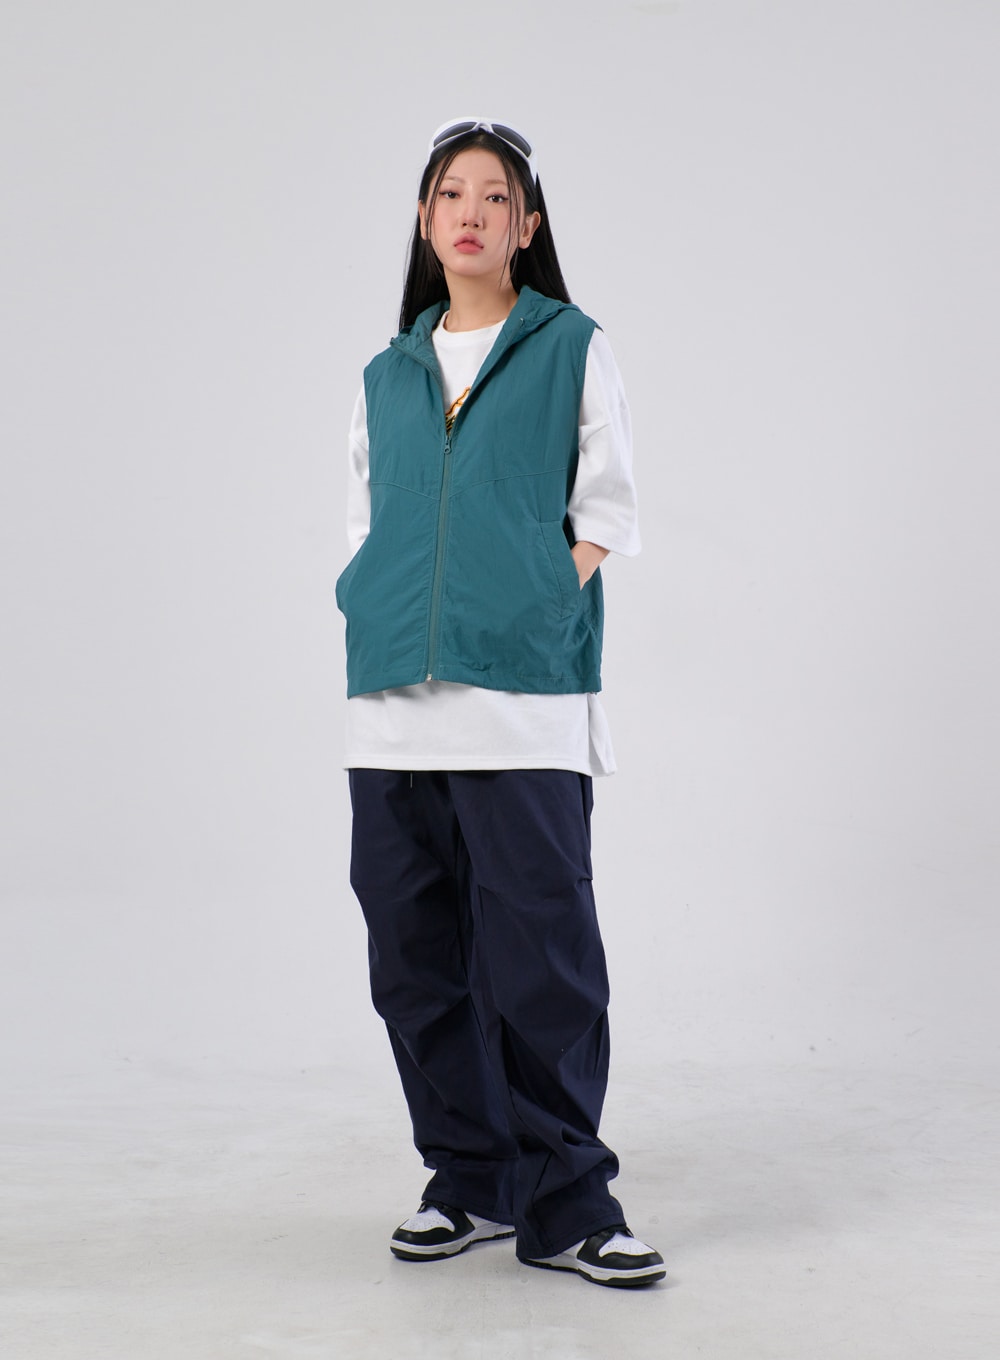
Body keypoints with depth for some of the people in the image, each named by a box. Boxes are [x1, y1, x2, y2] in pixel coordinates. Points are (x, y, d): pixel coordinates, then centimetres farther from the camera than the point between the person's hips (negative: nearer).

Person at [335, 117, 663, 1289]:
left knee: (540, 950, -7)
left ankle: (564, 1203, 3)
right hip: (393, 699, 4)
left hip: (525, 697, -4)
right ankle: (469, 1182, 18)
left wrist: (538, 618, -6)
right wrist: (376, 624, 4)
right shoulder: (387, 374, 18)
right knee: (415, 956, 6)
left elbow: (605, 514, 5)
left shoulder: (572, 349, 8)